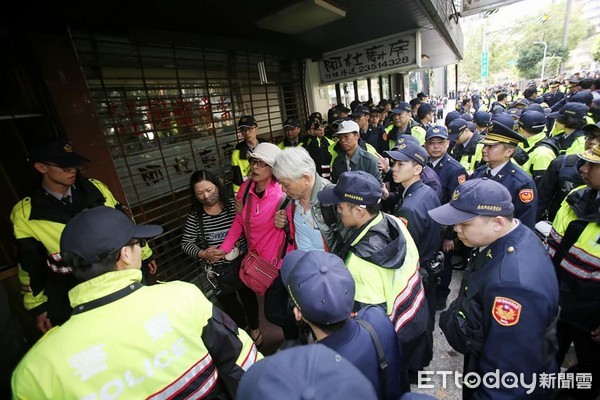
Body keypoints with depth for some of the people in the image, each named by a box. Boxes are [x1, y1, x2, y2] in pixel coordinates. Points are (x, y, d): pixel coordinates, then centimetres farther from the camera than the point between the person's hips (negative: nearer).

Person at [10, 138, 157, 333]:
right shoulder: (25, 214, -10)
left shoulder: (96, 189, -8)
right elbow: (30, 265, -1)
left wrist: (144, 254, 7)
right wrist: (38, 306, 6)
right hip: (71, 295, -1)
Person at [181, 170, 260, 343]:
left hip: (241, 262, -1)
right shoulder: (195, 216, -10)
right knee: (229, 303, 23)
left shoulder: (233, 205, -14)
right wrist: (202, 254, -23)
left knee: (248, 296, 21)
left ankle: (254, 328, 50)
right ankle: (242, 329, 53)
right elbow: (186, 243, -7)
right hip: (216, 270, 2)